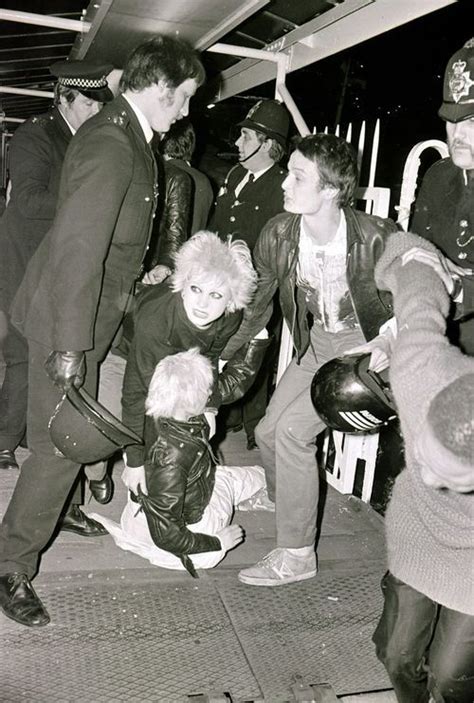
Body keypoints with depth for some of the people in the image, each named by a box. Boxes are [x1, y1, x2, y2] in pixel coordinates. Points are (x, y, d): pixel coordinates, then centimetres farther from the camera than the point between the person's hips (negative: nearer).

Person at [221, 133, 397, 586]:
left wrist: (391, 341, -30)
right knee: (268, 431, 8)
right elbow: (255, 309, 0)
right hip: (317, 342, 6)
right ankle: (279, 496, 46)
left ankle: (296, 556, -1)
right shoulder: (277, 235, -15)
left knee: (292, 429, -19)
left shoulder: (377, 238, -28)